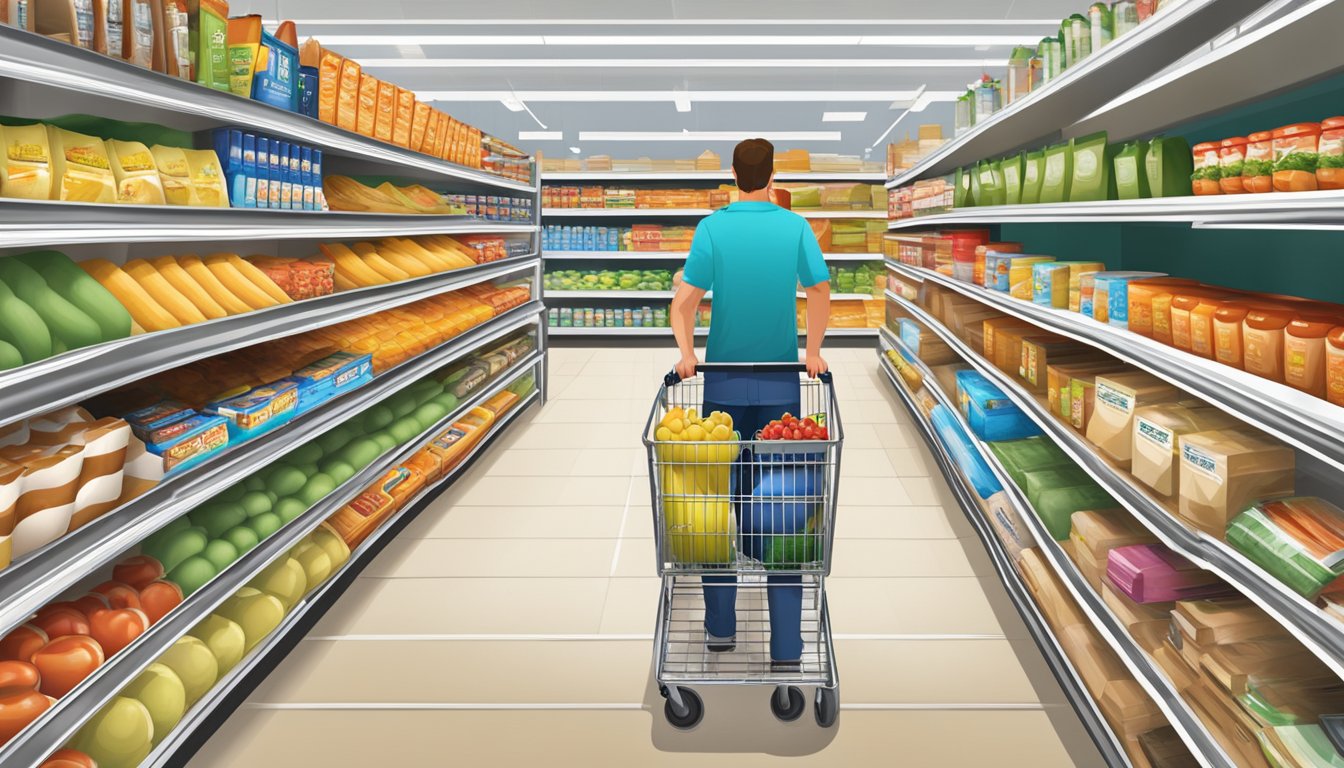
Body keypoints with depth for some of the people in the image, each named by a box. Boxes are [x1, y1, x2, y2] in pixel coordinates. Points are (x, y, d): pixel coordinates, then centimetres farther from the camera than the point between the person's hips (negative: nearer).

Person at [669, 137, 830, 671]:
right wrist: (813, 352, 4)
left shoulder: (712, 228, -5)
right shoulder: (796, 227, -2)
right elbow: (820, 291, -1)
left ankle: (721, 627, 18)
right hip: (780, 385, 1)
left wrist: (687, 353, -12)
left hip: (724, 381, 0)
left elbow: (686, 301, -12)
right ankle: (786, 646, 4)